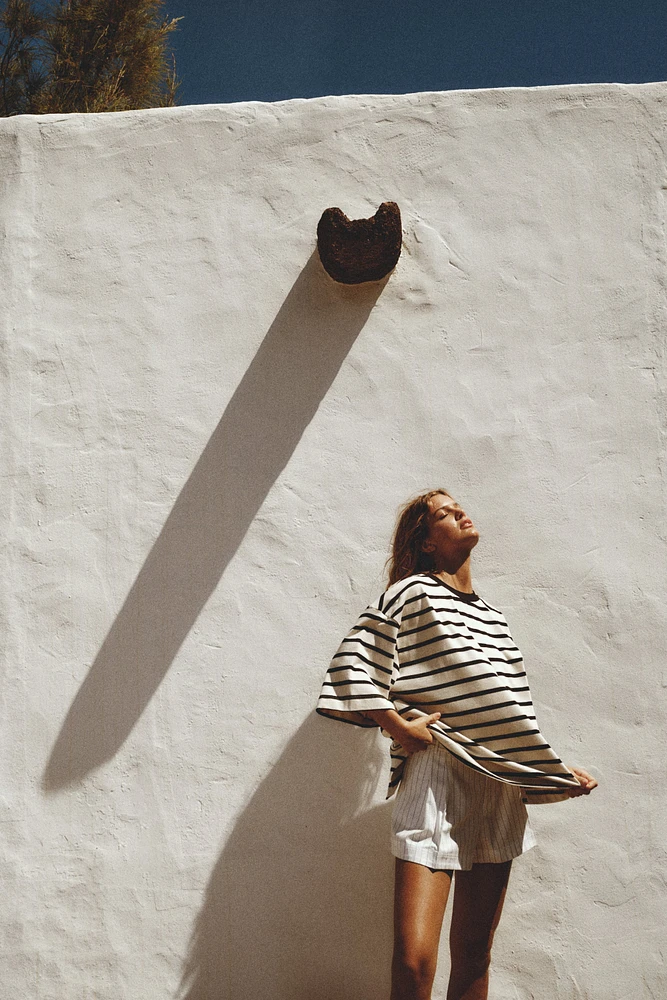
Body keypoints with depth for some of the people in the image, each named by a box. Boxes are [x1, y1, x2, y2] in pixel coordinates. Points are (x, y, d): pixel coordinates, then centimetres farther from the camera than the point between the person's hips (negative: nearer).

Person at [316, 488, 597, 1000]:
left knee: (474, 957, 11)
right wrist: (397, 726, -13)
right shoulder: (412, 593, 0)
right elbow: (353, 662, -8)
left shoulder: (493, 613, 19)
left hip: (499, 788, 6)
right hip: (437, 781, -6)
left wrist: (559, 771, 21)